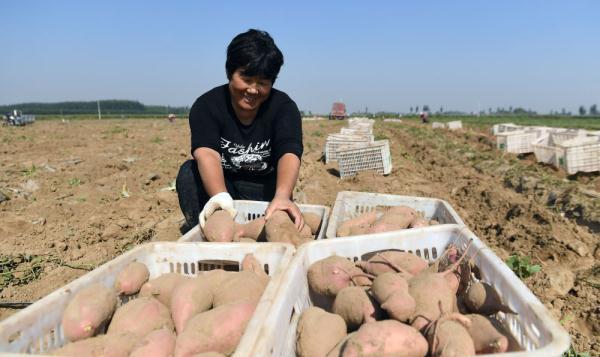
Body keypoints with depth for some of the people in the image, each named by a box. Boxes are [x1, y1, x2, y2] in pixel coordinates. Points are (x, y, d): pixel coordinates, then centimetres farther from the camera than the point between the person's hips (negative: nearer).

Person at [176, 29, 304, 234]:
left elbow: (289, 153, -32)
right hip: (219, 184, 1)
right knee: (189, 172, -26)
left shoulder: (283, 107, -15)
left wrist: (282, 196, -53)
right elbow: (206, 153, -32)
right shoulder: (206, 106, -15)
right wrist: (221, 197, -53)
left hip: (266, 189, 0)